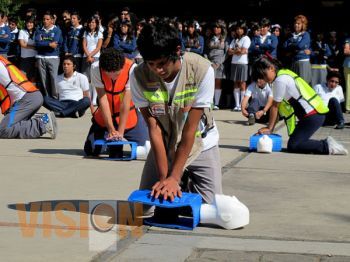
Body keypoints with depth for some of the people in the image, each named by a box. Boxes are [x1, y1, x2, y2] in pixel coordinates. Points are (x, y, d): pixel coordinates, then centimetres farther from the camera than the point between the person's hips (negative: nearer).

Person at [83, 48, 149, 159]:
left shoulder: (132, 68, -27)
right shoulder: (95, 68, -23)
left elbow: (126, 102, -25)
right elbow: (103, 99, -21)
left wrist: (120, 131, -24)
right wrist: (111, 129, -22)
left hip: (127, 115, -1)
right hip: (104, 116, 1)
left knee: (142, 151, -11)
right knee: (91, 150, -4)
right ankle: (110, 140, 26)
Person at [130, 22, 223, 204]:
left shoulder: (202, 70, -29)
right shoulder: (139, 76, -22)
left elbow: (190, 128, -26)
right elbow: (154, 128, -19)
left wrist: (173, 178, -26)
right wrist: (163, 178, -23)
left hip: (201, 144, -2)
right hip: (163, 146, 2)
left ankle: (190, 186, 24)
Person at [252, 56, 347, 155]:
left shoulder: (280, 80, -14)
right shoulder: (283, 75, 16)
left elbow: (275, 107, -8)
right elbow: (277, 108, 13)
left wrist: (269, 128, 0)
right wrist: (270, 128, 9)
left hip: (313, 116, -10)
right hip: (314, 113, 10)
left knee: (292, 146, -11)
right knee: (295, 141, 10)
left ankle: (327, 146, -8)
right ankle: (326, 143, 9)